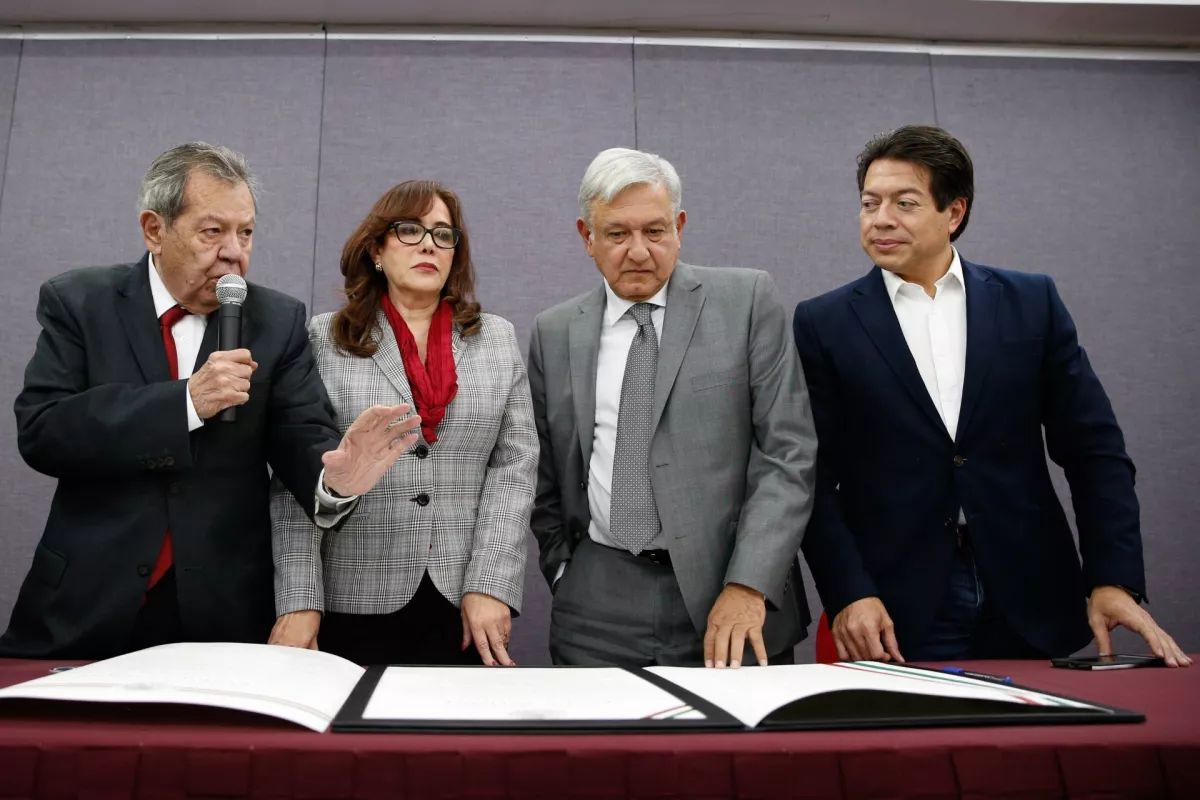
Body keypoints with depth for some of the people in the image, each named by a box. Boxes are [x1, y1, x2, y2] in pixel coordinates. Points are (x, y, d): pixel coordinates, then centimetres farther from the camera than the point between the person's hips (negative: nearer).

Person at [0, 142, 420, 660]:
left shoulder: (278, 321, 1)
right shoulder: (80, 302, -1)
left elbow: (301, 437, -8)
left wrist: (334, 477, -31)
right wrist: (186, 400, -22)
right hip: (86, 605, 0)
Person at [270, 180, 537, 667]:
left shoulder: (497, 339, 7)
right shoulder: (325, 340, 3)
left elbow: (514, 465, 1)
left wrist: (490, 585, -7)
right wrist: (299, 601, -9)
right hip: (354, 603, -1)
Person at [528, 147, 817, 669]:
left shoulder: (747, 299, -1)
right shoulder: (553, 333, 7)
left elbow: (789, 452, -6)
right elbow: (544, 478, 13)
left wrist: (748, 586, -14)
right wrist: (566, 576, 5)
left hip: (737, 601, -1)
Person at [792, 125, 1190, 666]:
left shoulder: (1032, 302, 5)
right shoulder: (823, 324, 0)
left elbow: (1093, 449, 5)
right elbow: (815, 475, -3)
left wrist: (1113, 580, -4)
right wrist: (847, 594, -14)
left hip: (1028, 607, 2)